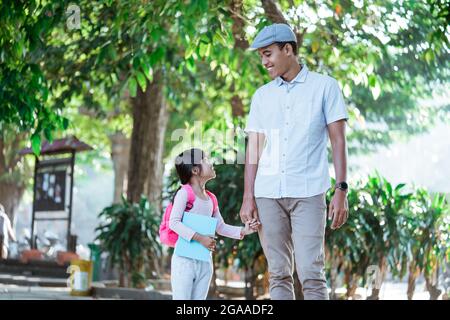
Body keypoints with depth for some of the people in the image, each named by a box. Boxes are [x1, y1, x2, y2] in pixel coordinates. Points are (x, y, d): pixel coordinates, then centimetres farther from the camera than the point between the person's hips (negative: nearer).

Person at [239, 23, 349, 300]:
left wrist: (341, 191, -7)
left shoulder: (325, 86, 4)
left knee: (311, 274, -10)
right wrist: (248, 197, 3)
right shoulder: (262, 96, 14)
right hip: (268, 194, 4)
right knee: (279, 275, 4)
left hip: (308, 193, -4)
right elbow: (254, 148, 12)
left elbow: (338, 141, 1)